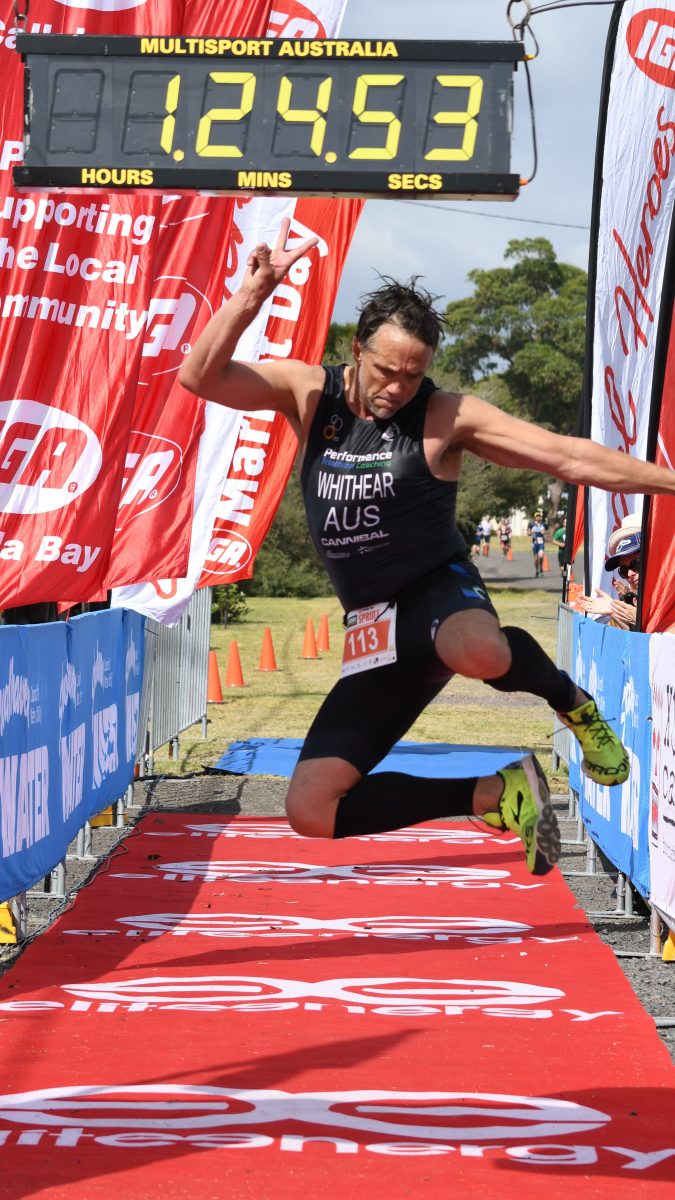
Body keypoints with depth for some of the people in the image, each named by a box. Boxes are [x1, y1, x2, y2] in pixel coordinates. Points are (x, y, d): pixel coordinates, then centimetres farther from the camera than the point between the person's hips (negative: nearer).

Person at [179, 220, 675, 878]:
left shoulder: (445, 415, -8)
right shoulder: (308, 392, 0)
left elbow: (568, 457, -10)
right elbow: (199, 376, -10)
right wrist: (255, 291, -22)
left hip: (440, 594, -4)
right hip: (375, 630, 4)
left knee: (477, 651, -45)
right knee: (310, 811, -8)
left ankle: (570, 701, -8)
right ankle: (494, 795, 4)